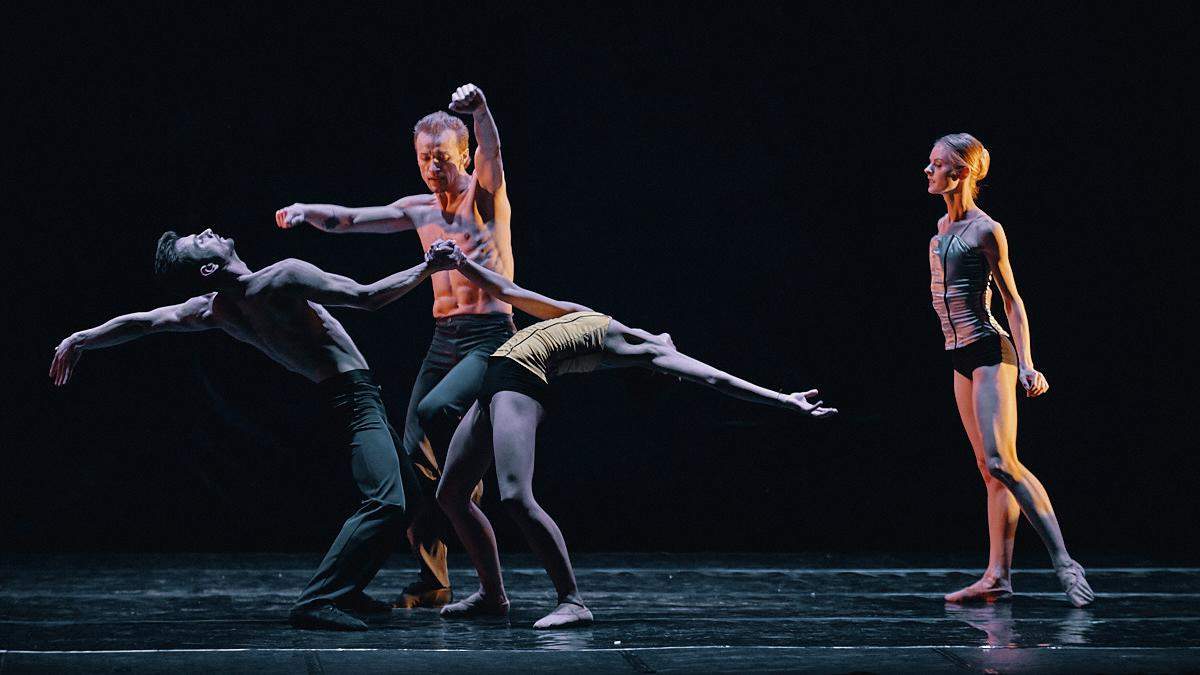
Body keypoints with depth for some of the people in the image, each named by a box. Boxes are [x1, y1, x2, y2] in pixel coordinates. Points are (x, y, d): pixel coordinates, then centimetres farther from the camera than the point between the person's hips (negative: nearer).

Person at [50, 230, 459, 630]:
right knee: (387, 504, -21)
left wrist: (80, 339, 26)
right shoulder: (283, 278, -18)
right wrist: (427, 267, -4)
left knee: (406, 493, 21)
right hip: (355, 397, -9)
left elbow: (144, 321, 11)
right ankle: (316, 602, -24)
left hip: (338, 398, 9)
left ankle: (342, 590, 25)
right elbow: (368, 297, -16)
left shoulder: (214, 310, 3)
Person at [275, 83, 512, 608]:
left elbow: (491, 152, -23)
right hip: (443, 341, 7)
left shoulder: (485, 195, -2)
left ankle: (467, 490, -7)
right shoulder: (420, 210, 14)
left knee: (435, 410, -33)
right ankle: (433, 580, 10)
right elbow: (349, 220, 10)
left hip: (491, 339, -7)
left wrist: (480, 110, -44)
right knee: (412, 455, 1)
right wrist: (307, 211, -11)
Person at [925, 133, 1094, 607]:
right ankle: (998, 577, 4)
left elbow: (1012, 300, -10)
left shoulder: (985, 230, -11)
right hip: (961, 358, 8)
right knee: (989, 471, 6)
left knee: (1002, 462, -19)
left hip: (989, 353, -8)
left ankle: (1064, 562, -17)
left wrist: (1026, 365, -16)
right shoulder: (943, 226, 13)